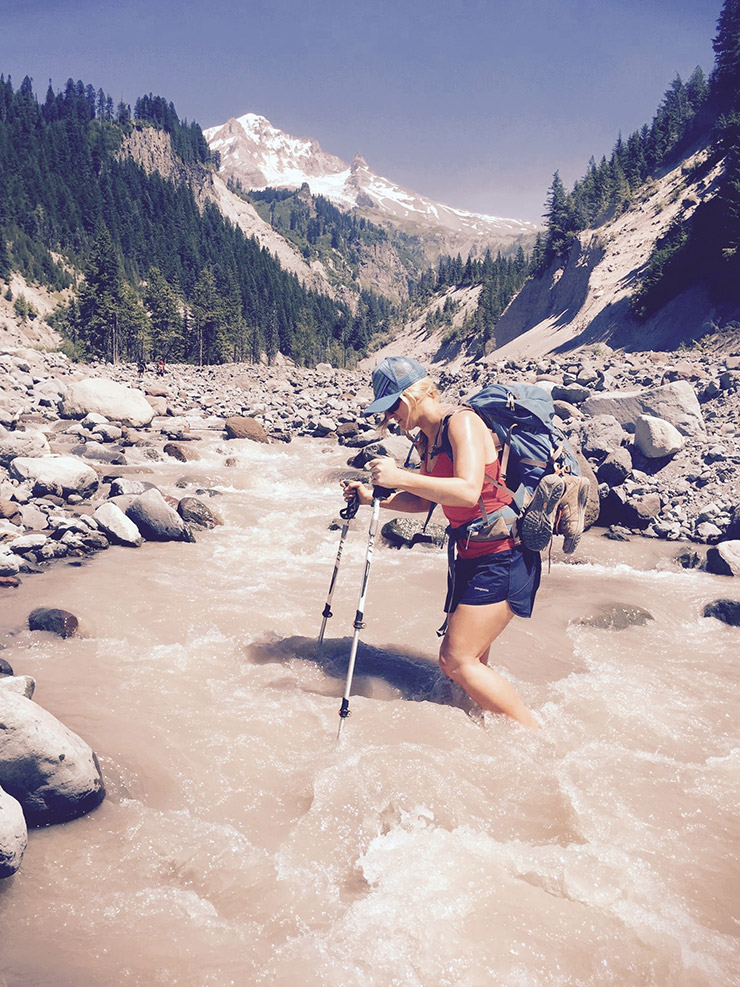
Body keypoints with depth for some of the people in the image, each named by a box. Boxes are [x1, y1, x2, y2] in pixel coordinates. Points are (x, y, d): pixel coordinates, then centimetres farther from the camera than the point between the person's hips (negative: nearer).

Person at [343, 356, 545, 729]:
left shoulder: (461, 422, -15)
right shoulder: (427, 438, 11)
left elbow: (468, 491, -29)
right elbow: (425, 500, 21)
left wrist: (401, 477, -29)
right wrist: (373, 497, 9)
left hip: (502, 555, -10)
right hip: (471, 557, 10)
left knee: (458, 660, -10)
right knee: (455, 660, 11)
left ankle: (537, 737, 0)